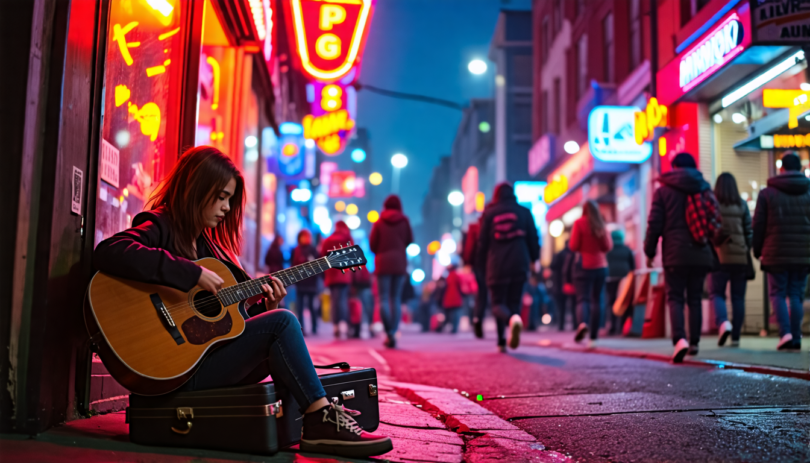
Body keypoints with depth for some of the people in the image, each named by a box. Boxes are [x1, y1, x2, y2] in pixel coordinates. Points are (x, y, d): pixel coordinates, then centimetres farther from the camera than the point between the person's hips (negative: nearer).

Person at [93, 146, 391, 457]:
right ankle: (323, 418, -14)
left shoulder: (205, 241, 19)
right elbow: (109, 253, -30)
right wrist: (194, 274, -27)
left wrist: (264, 303, -2)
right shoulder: (159, 228, -6)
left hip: (206, 354, 8)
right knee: (282, 321, -17)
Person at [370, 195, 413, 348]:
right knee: (396, 299, 7)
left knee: (384, 299, -1)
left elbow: (372, 244, 1)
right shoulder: (404, 221, 2)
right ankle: (393, 334, 1)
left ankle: (389, 333, -16)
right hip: (400, 263, 1)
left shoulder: (379, 223, 0)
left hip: (383, 263, -1)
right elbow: (410, 241, 7)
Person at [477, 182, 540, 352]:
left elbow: (483, 241, 4)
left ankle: (512, 319, -29)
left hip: (497, 265, -1)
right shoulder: (524, 212, 5)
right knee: (514, 302, 11)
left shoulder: (489, 213, 3)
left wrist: (482, 259, 17)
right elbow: (533, 238, 5)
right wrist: (534, 259, 15)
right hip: (519, 264, 1)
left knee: (498, 304, 5)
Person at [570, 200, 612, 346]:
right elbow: (608, 246, 4)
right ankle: (593, 336, 10)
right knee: (598, 299, 9)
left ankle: (584, 322, -34)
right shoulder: (601, 225, 4)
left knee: (583, 298, -5)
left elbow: (573, 246, -8)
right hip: (601, 266, 3)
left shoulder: (579, 223, -6)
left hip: (584, 266, -3)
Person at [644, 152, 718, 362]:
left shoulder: (663, 191, 0)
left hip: (675, 254, -3)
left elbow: (655, 224, -4)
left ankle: (680, 339, -20)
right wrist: (711, 250, 22)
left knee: (675, 298, 0)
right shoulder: (705, 189, 11)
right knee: (695, 299, 13)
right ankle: (694, 342, 14)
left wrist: (649, 251, 5)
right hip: (701, 254, 3)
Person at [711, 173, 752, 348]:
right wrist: (747, 250, 13)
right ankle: (735, 337, 7)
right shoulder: (742, 205, 6)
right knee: (738, 297, 7)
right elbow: (749, 231, 5)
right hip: (741, 257, 2)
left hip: (720, 256, -2)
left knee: (717, 294, 4)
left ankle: (723, 322, -23)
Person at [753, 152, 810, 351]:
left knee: (778, 294, 7)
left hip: (776, 254, -2)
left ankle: (785, 333, -10)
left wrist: (758, 251, 10)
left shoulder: (767, 193, 0)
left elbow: (758, 226, 0)